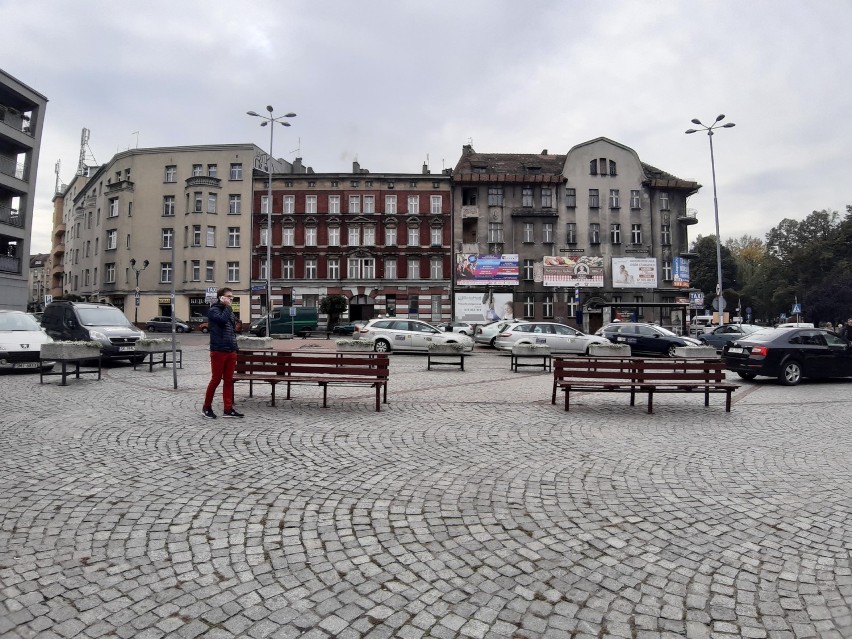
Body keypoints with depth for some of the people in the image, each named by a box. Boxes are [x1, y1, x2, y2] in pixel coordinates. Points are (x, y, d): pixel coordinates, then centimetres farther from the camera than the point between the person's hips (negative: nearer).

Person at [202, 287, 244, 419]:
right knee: (216, 379, 0)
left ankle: (228, 409, 12)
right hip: (218, 351, -7)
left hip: (231, 351, 7)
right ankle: (206, 407, 15)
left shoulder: (229, 311, 18)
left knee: (229, 380, 7)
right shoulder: (213, 310, -5)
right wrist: (227, 306, -14)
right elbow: (222, 319, -28)